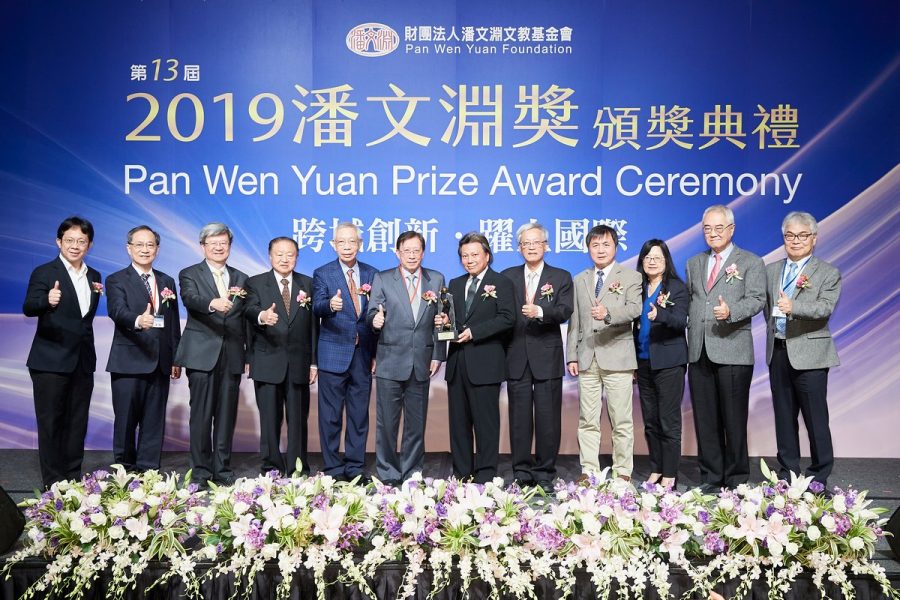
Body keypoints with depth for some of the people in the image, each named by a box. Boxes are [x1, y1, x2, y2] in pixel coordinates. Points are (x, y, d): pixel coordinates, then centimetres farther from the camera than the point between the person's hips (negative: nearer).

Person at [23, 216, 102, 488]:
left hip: (82, 361, 5)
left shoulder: (94, 277, 11)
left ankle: (73, 478, 20)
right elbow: (28, 308, -19)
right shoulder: (44, 272, -5)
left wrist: (98, 294, 1)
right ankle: (53, 483, 10)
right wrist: (47, 301, -38)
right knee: (51, 422, 2)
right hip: (51, 361, -5)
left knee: (77, 423, 11)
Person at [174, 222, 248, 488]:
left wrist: (246, 354, 8)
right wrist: (212, 303, -37)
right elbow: (190, 299, -16)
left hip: (231, 356, 3)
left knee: (227, 415, 6)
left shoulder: (241, 279, 17)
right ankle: (200, 472, 5)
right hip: (202, 354, -3)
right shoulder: (189, 274, 6)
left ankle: (223, 470, 15)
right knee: (201, 415, -3)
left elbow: (245, 318, 15)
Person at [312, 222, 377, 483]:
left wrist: (377, 352, 5)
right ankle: (334, 469, 14)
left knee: (359, 414, 9)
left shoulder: (371, 274, 9)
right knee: (331, 415, 3)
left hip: (363, 354, 3)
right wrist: (330, 304, -38)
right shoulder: (322, 274, 0)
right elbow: (317, 308, -14)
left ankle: (355, 467, 19)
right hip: (334, 353, -3)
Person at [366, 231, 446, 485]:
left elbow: (441, 319, 8)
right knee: (386, 422, 2)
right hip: (390, 362, -2)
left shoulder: (436, 280, 8)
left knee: (417, 424, 9)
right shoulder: (382, 279, 4)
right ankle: (387, 474, 14)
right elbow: (372, 313, 0)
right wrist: (375, 319, -25)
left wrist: (438, 356, 3)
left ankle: (412, 474, 20)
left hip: (422, 364, 2)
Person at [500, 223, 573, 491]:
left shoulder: (561, 277, 6)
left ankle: (546, 474, 12)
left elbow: (565, 311, -9)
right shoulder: (508, 276, 12)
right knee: (519, 418, 5)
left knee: (548, 419, 2)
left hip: (547, 358, -1)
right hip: (517, 358, 2)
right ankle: (522, 473, 15)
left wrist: (540, 312, -24)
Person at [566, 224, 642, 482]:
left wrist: (608, 313, -30)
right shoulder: (579, 280, 18)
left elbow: (634, 308, -11)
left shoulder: (631, 277, 6)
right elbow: (574, 321, 15)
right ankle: (588, 470, 12)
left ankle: (623, 472, 9)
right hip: (587, 360, 4)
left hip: (617, 358, -3)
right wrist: (572, 356, 8)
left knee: (622, 421, 0)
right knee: (587, 420, 5)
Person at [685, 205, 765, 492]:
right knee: (705, 420, 8)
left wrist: (731, 311, -24)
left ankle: (736, 479, 13)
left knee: (734, 418, 2)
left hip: (733, 352, -4)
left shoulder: (751, 262, 4)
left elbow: (757, 299, -7)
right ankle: (710, 477, 17)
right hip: (699, 353, 4)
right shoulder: (694, 263, 19)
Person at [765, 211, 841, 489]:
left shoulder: (828, 273, -2)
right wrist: (773, 331, 7)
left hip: (809, 354, -5)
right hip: (778, 353, 5)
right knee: (784, 417, 12)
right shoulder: (771, 270, 14)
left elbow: (825, 307, -17)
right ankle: (787, 473, 22)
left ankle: (819, 476, 12)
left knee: (815, 418, -1)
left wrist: (793, 307, -33)